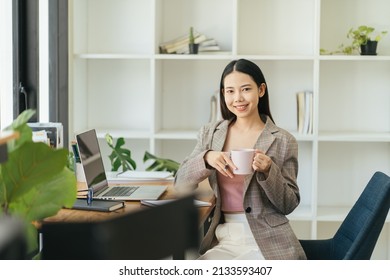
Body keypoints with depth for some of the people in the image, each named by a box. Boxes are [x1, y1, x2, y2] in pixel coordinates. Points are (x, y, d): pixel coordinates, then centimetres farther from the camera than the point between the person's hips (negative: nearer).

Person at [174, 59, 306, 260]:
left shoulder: (282, 141, -1)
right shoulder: (210, 133, 9)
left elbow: (289, 205, 2)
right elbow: (180, 184, 5)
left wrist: (268, 171, -16)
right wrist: (206, 158, -14)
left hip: (267, 243, -3)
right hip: (222, 241, 3)